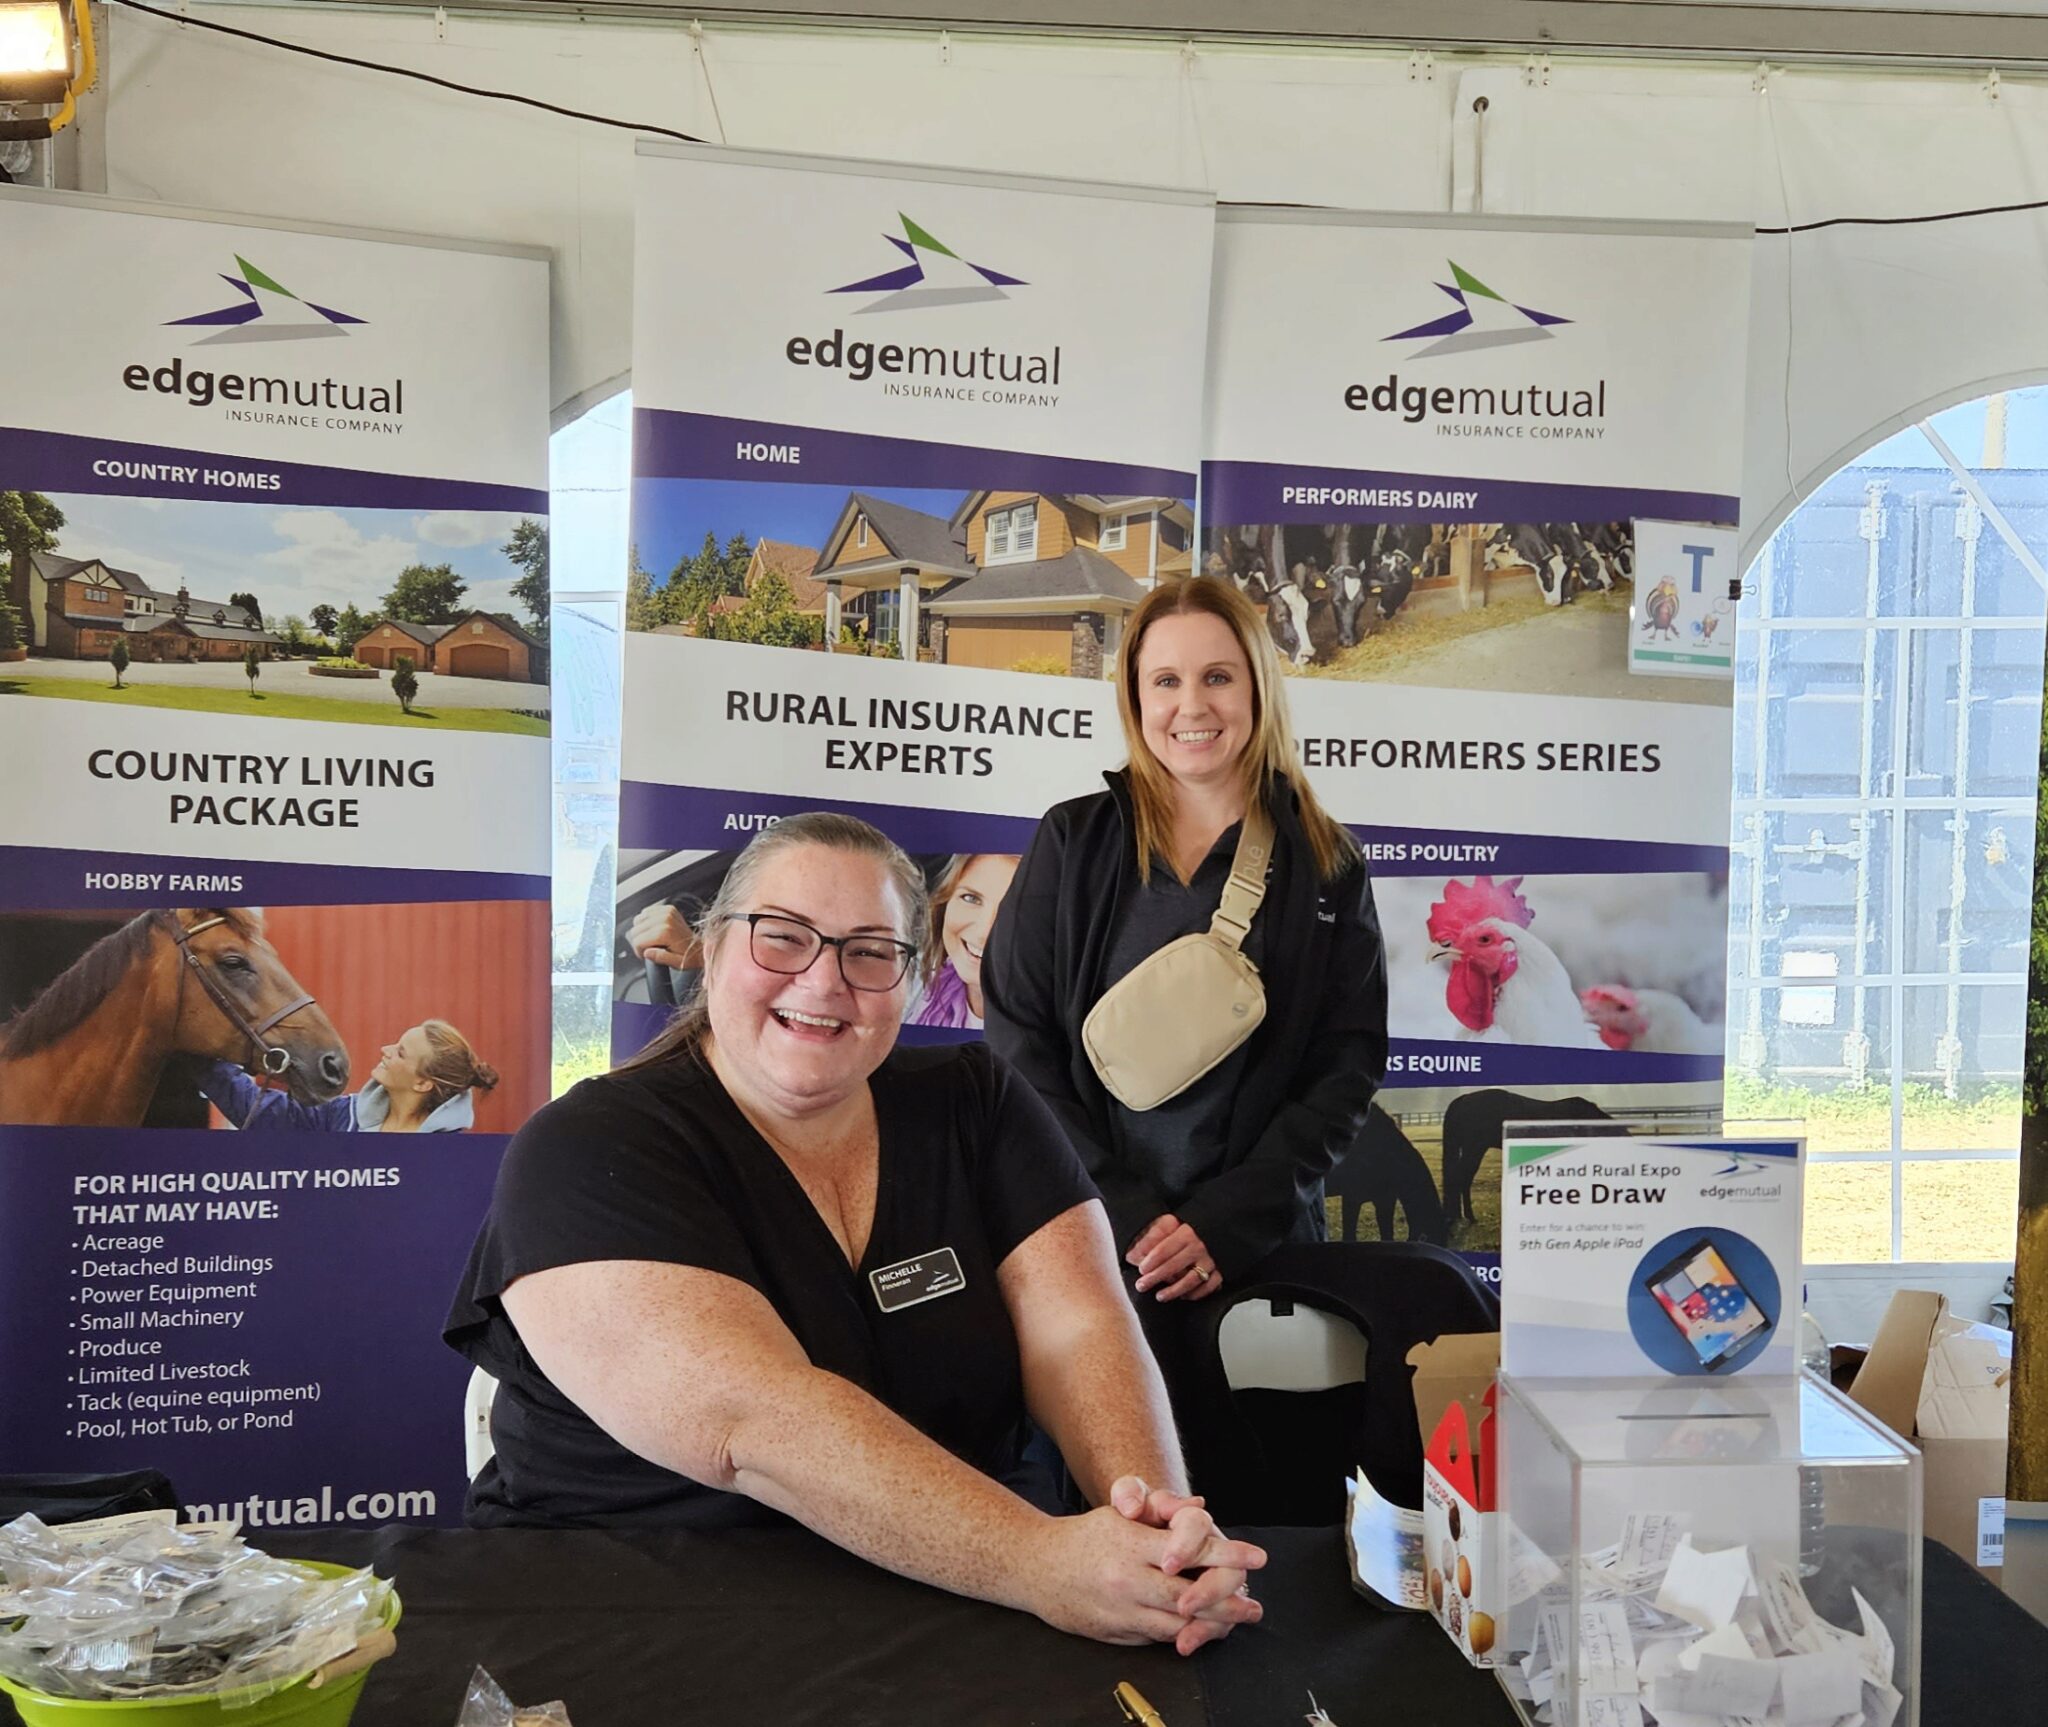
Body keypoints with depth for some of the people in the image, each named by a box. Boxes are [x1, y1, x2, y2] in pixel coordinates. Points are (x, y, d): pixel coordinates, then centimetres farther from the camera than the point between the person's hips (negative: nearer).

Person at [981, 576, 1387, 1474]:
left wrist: (1228, 1221, -10)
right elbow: (1017, 1037, -1)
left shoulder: (1326, 866, 5)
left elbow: (1350, 1063, 1)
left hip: (1254, 1244, 1)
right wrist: (1119, 1213, -11)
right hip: (1083, 1232, 0)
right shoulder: (1074, 843, 4)